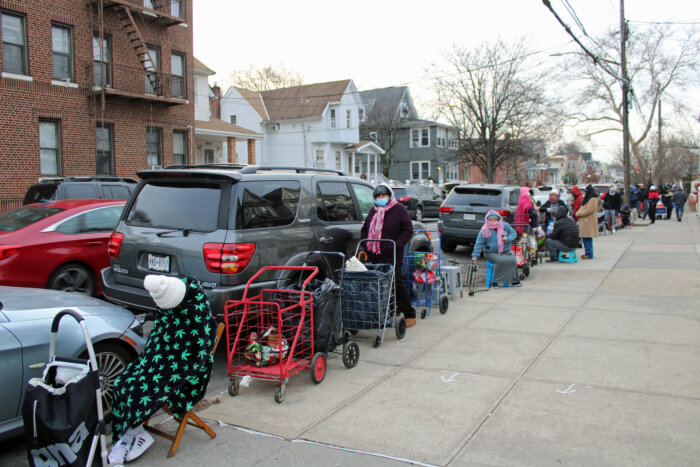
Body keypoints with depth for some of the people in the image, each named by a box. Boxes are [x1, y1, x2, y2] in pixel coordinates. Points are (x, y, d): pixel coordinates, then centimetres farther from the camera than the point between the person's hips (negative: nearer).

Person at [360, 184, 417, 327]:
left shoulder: (399, 209, -1)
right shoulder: (373, 210, 16)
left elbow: (408, 230, -4)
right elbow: (365, 228, 25)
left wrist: (397, 245, -14)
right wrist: (365, 244, 10)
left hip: (392, 257, -6)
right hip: (374, 256, 6)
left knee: (397, 283, -4)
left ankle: (409, 314, 9)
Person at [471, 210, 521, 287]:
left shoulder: (505, 225, 4)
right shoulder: (484, 230, -5)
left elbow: (513, 233, 11)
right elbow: (479, 243, -6)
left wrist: (507, 239, -10)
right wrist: (475, 255, -14)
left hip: (506, 251, 3)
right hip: (492, 253, -3)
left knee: (513, 260, -25)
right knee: (500, 261, -34)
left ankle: (514, 281, -8)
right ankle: (495, 282, -20)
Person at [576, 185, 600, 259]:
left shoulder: (593, 199, -12)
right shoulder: (586, 199, 17)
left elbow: (589, 211, -18)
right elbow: (582, 208, 24)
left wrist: (579, 213, -9)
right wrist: (579, 212, 4)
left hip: (589, 221, -9)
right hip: (584, 221, 9)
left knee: (588, 238, -9)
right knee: (585, 238, 11)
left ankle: (589, 254, -6)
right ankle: (587, 253, 18)